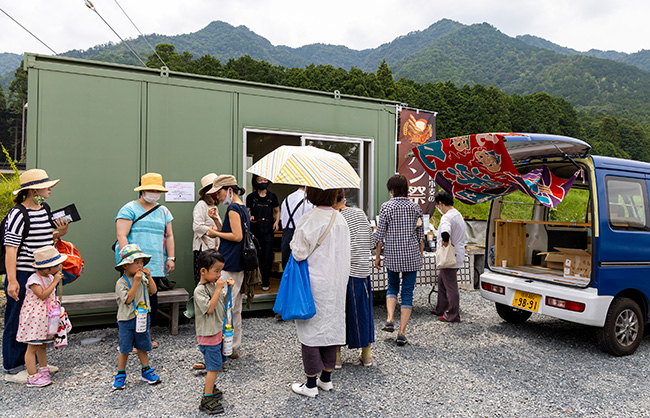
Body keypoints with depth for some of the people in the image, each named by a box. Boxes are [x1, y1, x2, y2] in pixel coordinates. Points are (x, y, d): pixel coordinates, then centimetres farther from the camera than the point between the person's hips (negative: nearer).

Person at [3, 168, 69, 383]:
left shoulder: (45, 209, 9)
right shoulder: (18, 214, -15)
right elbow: (11, 249, -19)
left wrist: (60, 233, 0)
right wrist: (12, 281, -23)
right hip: (22, 276, -8)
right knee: (17, 321, 3)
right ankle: (12, 369, 17)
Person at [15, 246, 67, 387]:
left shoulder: (50, 277, 8)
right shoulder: (34, 280, -17)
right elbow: (43, 295, -26)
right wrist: (55, 281, -24)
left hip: (45, 319, 8)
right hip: (34, 319, -8)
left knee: (42, 345, 17)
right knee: (32, 347, -2)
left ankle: (43, 371, 26)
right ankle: (32, 377, 3)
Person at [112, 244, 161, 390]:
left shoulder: (143, 277, 2)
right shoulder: (121, 282, -14)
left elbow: (153, 291, 2)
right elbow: (128, 299, -22)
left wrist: (149, 277, -10)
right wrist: (136, 282, -27)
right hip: (127, 320, -4)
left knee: (143, 346, 15)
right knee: (124, 349, 7)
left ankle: (146, 371, 27)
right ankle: (120, 374, 23)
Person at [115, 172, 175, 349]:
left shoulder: (163, 211, 17)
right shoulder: (130, 209, 0)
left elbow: (169, 236, 17)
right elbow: (121, 236, -7)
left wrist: (171, 258, 7)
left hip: (156, 266, 5)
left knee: (152, 301, 8)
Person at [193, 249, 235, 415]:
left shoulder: (215, 284, 5)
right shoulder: (199, 290, -20)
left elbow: (223, 302, 13)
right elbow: (209, 308, -27)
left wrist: (228, 289, -4)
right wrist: (218, 289, -25)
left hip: (216, 331, 8)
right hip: (207, 334, -8)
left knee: (213, 365, 21)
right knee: (214, 367, -4)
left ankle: (209, 388, 38)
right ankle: (207, 400, 5)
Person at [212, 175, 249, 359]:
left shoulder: (233, 209, -13)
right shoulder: (243, 208, 16)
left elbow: (237, 236, -20)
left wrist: (215, 233, -10)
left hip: (229, 266, -10)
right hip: (239, 265, 10)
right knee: (235, 308, 16)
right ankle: (234, 347, 25)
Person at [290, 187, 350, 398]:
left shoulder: (309, 220, -18)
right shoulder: (340, 218, 4)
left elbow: (299, 253, -16)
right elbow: (346, 252, 8)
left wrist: (294, 243, 2)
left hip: (314, 283, -6)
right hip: (337, 282, 7)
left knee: (310, 329, 5)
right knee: (331, 326, 15)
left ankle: (311, 384, 16)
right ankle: (326, 378, 29)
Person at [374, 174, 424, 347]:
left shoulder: (386, 206, -5)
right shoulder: (415, 207, 4)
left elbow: (380, 234, -5)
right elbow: (420, 234, 8)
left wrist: (377, 256, 4)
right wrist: (420, 255, 18)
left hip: (392, 255, -1)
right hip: (412, 255, 1)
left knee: (392, 286, 21)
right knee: (407, 292, 6)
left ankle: (389, 319, 4)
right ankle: (402, 332, 5)